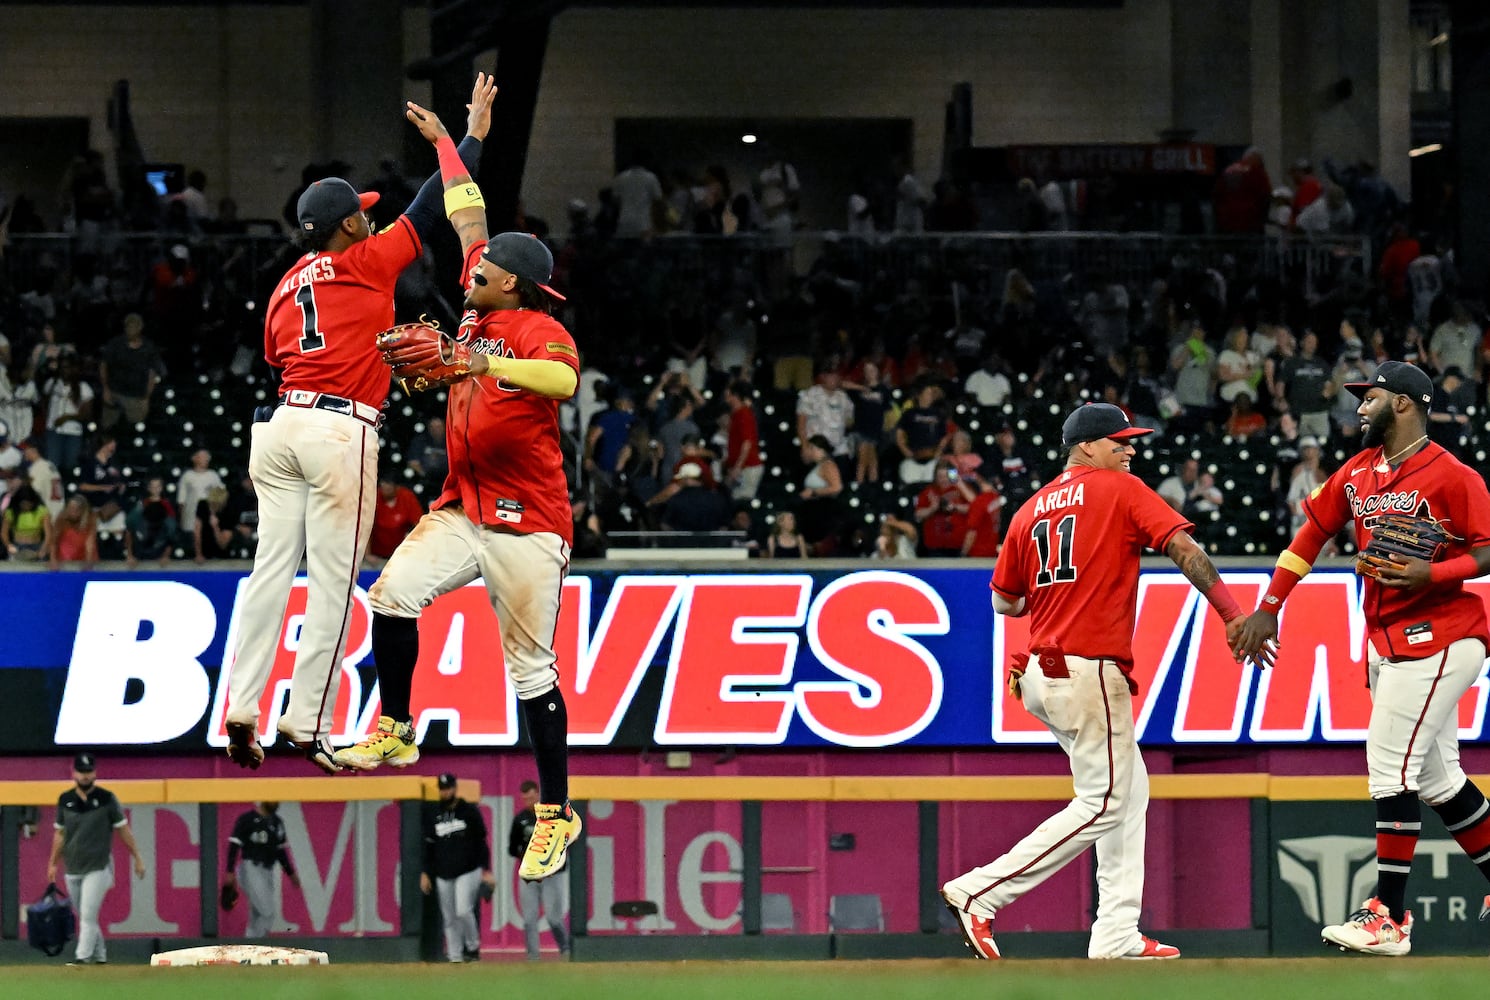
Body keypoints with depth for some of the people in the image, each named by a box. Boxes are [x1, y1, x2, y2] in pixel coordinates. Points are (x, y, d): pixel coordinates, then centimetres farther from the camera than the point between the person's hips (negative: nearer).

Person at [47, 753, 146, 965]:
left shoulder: (106, 799, -4)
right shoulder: (65, 800, 5)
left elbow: (123, 829, 1)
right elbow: (60, 834, 15)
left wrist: (137, 858, 0)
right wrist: (53, 864, 15)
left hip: (98, 868, -4)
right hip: (72, 869, 4)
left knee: (88, 914, -15)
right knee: (84, 916, 10)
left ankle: (83, 956, -18)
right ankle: (99, 954, 23)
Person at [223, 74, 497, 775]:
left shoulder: (286, 286, 18)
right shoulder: (369, 263, 0)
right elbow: (436, 204, 5)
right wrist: (464, 137, 17)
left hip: (278, 426, 6)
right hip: (342, 432, -6)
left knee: (272, 566, 6)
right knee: (332, 581, -3)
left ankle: (242, 711, -2)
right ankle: (306, 724, -5)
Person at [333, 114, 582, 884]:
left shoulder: (539, 330, -10)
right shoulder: (479, 310, 11)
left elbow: (563, 379, -33)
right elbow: (468, 222, 23)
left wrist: (488, 365, -45)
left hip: (527, 523, -7)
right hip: (461, 508, 7)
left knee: (531, 669, -6)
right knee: (393, 592, -15)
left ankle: (556, 815, 1)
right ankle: (394, 732, 0)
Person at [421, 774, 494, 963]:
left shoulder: (469, 811, 0)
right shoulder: (432, 814, 10)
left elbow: (481, 842, 1)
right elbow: (428, 846, 14)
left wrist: (486, 870, -5)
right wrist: (425, 873, 7)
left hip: (468, 872, -4)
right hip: (443, 875, 4)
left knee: (463, 910, -20)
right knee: (449, 919, 2)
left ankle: (473, 947, 0)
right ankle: (455, 959, 7)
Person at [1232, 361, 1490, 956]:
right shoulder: (1357, 473, 12)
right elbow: (1313, 531, 16)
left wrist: (1432, 574, -26)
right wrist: (1268, 610, 11)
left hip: (1439, 636, -8)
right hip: (1386, 640, 8)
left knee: (1391, 763, -13)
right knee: (1436, 777, 12)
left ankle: (1389, 918, -12)